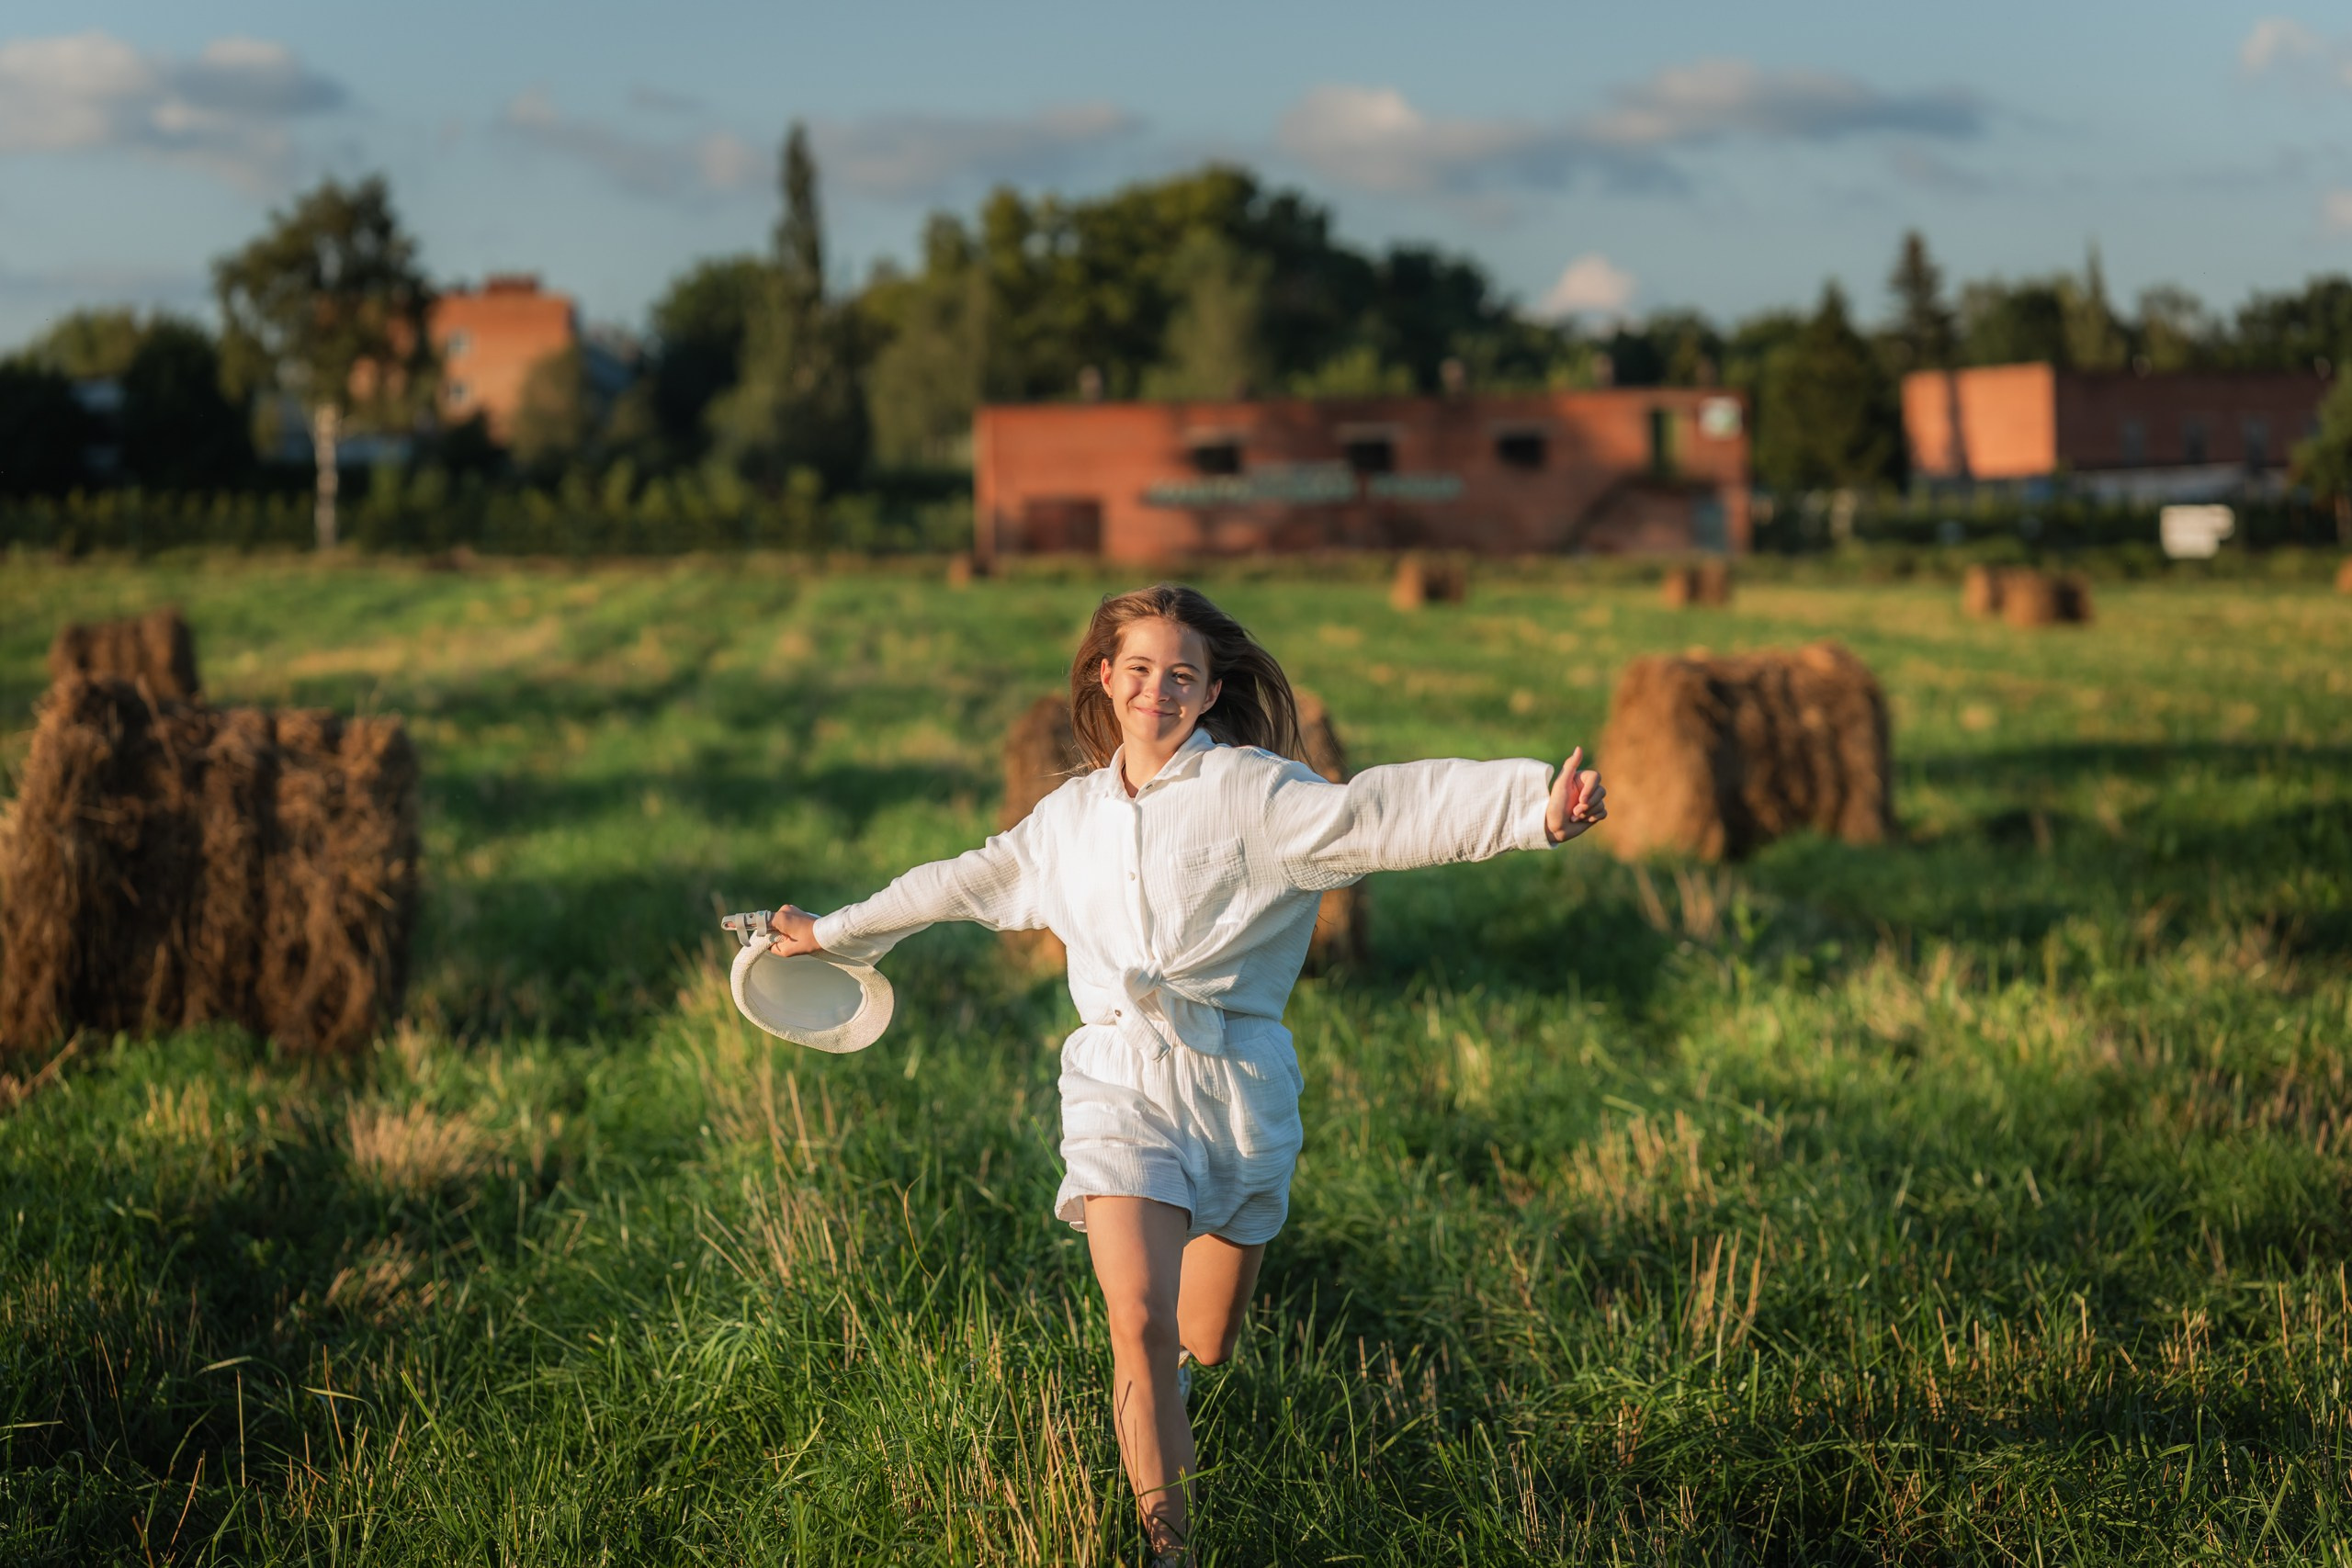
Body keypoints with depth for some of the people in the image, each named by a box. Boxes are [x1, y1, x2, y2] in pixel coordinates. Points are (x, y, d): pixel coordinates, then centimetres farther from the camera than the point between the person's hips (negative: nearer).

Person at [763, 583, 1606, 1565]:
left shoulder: (1253, 790, -3)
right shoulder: (1070, 818, 12)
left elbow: (1385, 812, -16)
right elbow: (965, 883, 28)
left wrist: (1535, 804, -32)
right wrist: (833, 933, 38)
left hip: (1238, 1083, -1)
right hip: (1121, 1079, 2)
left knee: (1204, 1342, 10)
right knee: (1140, 1325, -17)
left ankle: (1156, 1403, 48)